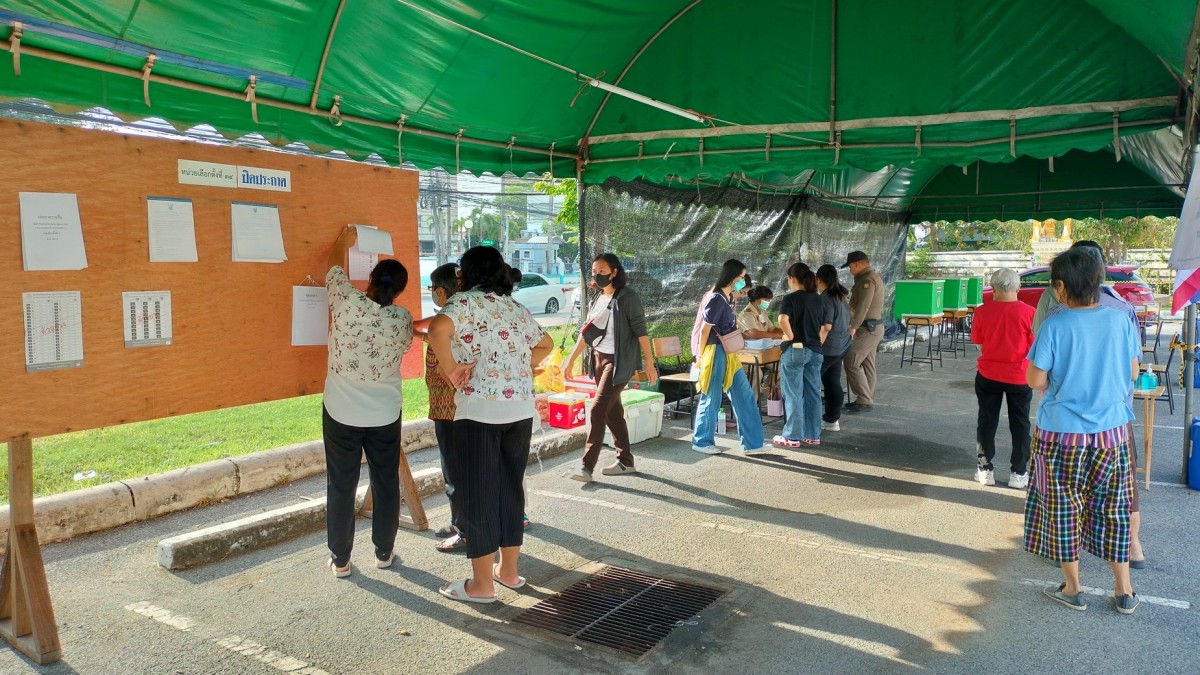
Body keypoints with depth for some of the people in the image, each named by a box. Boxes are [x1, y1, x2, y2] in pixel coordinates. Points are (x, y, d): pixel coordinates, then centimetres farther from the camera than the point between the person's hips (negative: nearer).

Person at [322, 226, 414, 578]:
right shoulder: (403, 320, -9)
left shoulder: (347, 303, -13)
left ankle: (340, 560, 18)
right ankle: (384, 552, 26)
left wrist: (343, 242, 26)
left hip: (341, 413, -1)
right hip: (385, 416, 1)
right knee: (386, 484, 15)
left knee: (341, 486, 9)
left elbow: (334, 269, 6)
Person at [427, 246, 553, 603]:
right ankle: (509, 570, 27)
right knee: (510, 487, 17)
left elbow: (438, 328, -26)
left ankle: (482, 584, 11)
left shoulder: (466, 301, -5)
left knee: (476, 493, 3)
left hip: (480, 410, -7)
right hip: (521, 410, 7)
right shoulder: (517, 308, 15)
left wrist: (451, 370, -14)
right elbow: (546, 345, 29)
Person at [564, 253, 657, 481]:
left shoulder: (628, 297, -9)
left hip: (618, 361, -8)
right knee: (612, 410, 11)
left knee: (598, 409, -13)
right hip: (599, 359, 8)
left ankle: (587, 465, -10)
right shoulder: (598, 298, 12)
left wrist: (649, 362, -14)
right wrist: (571, 359, 15)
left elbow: (640, 331, -11)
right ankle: (625, 461, 21)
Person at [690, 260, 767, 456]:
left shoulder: (728, 298, 12)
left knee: (744, 396, 7)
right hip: (715, 352, -9)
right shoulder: (716, 299, -16)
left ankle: (752, 443, 13)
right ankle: (702, 441, 18)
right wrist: (700, 358, -11)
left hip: (728, 354, 9)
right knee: (711, 399, 2)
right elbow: (704, 330, -15)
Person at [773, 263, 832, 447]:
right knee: (813, 394, 11)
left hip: (794, 349, -6)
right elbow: (827, 327, 11)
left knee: (793, 394, 0)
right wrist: (817, 342, 15)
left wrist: (790, 336, -12)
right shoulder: (821, 300, 10)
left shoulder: (791, 298, -9)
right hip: (815, 351, 6)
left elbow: (783, 319, -25)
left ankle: (792, 436, 4)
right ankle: (813, 435, 17)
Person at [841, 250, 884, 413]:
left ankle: (864, 401, -8)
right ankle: (867, 399, 16)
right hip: (871, 327, 11)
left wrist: (853, 327, -27)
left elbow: (862, 307, -25)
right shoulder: (871, 277, 16)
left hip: (868, 328, -11)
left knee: (851, 362, -10)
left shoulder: (867, 280, -17)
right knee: (866, 363, 12)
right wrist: (857, 279, 12)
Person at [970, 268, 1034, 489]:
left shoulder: (982, 312, -9)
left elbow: (978, 342, 1)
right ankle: (1018, 473, 15)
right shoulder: (1028, 312, -13)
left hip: (988, 375, 1)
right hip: (1019, 377, -1)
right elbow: (1034, 347, -6)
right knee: (1020, 425, 11)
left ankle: (985, 469, 16)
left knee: (986, 421, 12)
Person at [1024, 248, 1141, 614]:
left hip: (1063, 433, -4)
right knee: (1113, 509, 16)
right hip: (1113, 431, 4)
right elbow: (1132, 372, 6)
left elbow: (1035, 380, -15)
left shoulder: (1055, 326, -16)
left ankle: (1072, 588, 23)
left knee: (1063, 509, 11)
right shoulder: (1121, 321, -4)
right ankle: (1124, 591, 24)